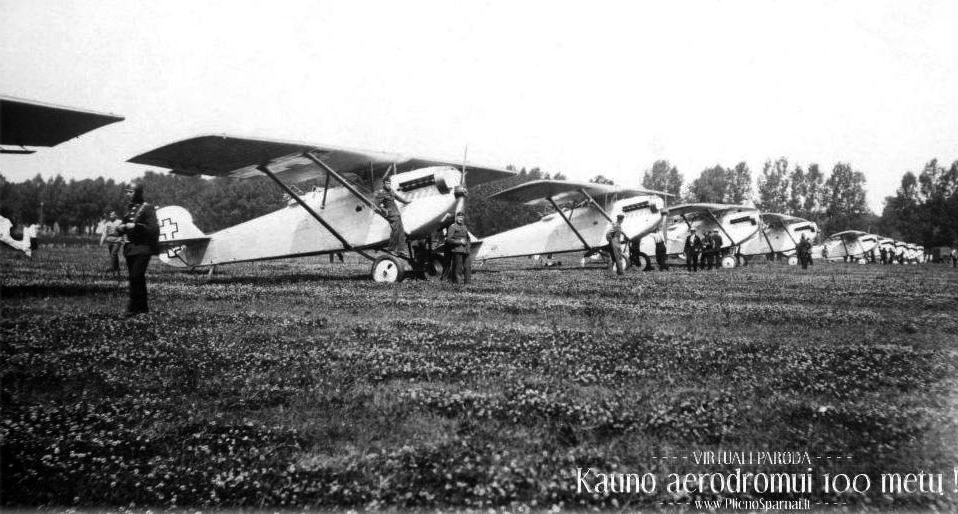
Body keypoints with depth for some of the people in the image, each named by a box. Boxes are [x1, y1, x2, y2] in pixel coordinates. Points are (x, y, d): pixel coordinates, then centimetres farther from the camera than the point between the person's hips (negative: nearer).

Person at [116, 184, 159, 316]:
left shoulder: (147, 208, -8)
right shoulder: (129, 208, 13)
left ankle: (133, 308, -9)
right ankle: (143, 307, 19)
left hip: (143, 248, -7)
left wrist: (135, 226, -20)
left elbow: (153, 229, -15)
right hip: (130, 248, 8)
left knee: (135, 276, -14)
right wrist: (121, 228, 1)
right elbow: (125, 225, 24)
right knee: (138, 278, 11)